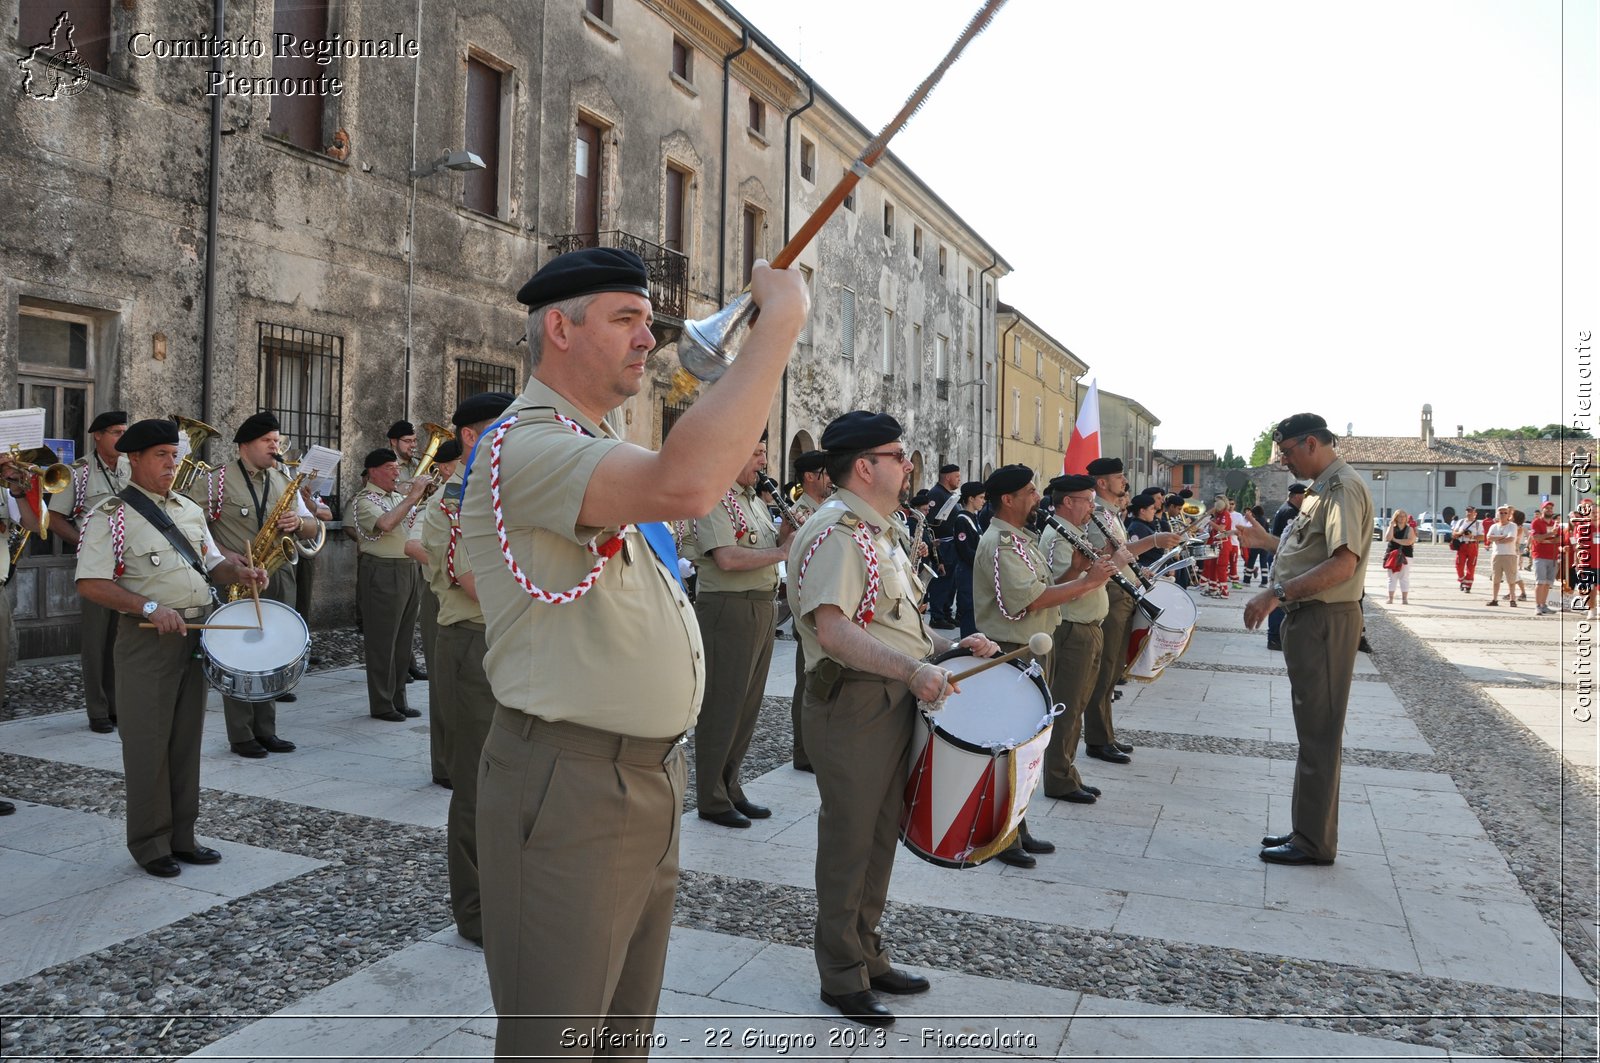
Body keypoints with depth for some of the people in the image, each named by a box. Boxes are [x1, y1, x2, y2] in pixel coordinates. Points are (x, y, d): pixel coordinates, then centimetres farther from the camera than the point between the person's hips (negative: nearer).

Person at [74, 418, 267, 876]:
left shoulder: (189, 511, 14)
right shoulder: (110, 516, -7)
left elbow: (212, 564, 19)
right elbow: (90, 583, -14)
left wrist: (240, 573, -2)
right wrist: (150, 607, -24)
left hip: (197, 633, 6)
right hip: (147, 639, -6)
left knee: (186, 739, 12)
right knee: (148, 743, 1)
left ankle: (182, 837, 23)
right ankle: (150, 845, 14)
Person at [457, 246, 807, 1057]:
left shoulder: (600, 448, 15)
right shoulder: (523, 444, -19)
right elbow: (685, 483, -38)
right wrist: (780, 319, -31)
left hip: (650, 777, 10)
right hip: (568, 787, -10)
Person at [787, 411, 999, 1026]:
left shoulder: (878, 531, 16)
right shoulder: (836, 533, -17)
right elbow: (832, 631, -28)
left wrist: (950, 644, 10)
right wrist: (912, 670, -32)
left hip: (896, 701, 10)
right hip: (854, 705, -10)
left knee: (880, 836, 19)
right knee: (848, 842, 3)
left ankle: (867, 956, 35)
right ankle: (842, 977, 19)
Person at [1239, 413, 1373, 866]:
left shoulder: (1343, 488, -16)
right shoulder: (1323, 487, 17)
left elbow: (1343, 564, -27)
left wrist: (1277, 594, -29)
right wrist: (1268, 541, 22)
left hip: (1325, 622, -11)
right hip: (1309, 620, 11)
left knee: (1319, 732, -3)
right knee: (1313, 730, 15)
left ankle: (1315, 842, 6)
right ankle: (1308, 830, 25)